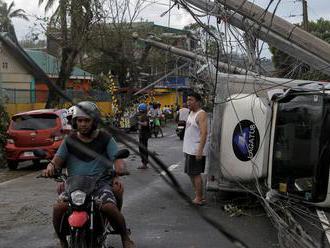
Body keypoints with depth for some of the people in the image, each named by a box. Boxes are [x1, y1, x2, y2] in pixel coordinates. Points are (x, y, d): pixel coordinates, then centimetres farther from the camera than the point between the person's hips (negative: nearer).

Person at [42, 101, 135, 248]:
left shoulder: (105, 139, 6)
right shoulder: (70, 141, 11)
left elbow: (117, 158, -2)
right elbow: (58, 159, 5)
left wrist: (118, 168, -26)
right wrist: (51, 167, -20)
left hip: (100, 183, -2)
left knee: (109, 207, -30)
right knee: (58, 207, -25)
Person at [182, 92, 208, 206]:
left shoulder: (201, 114, -15)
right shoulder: (191, 113, 14)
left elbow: (204, 133, -23)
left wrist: (200, 150, -28)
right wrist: (186, 149, 20)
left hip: (196, 151, -10)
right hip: (189, 149, 10)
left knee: (196, 174, -5)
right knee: (191, 173, 15)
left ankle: (199, 198, 3)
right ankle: (198, 195, 25)